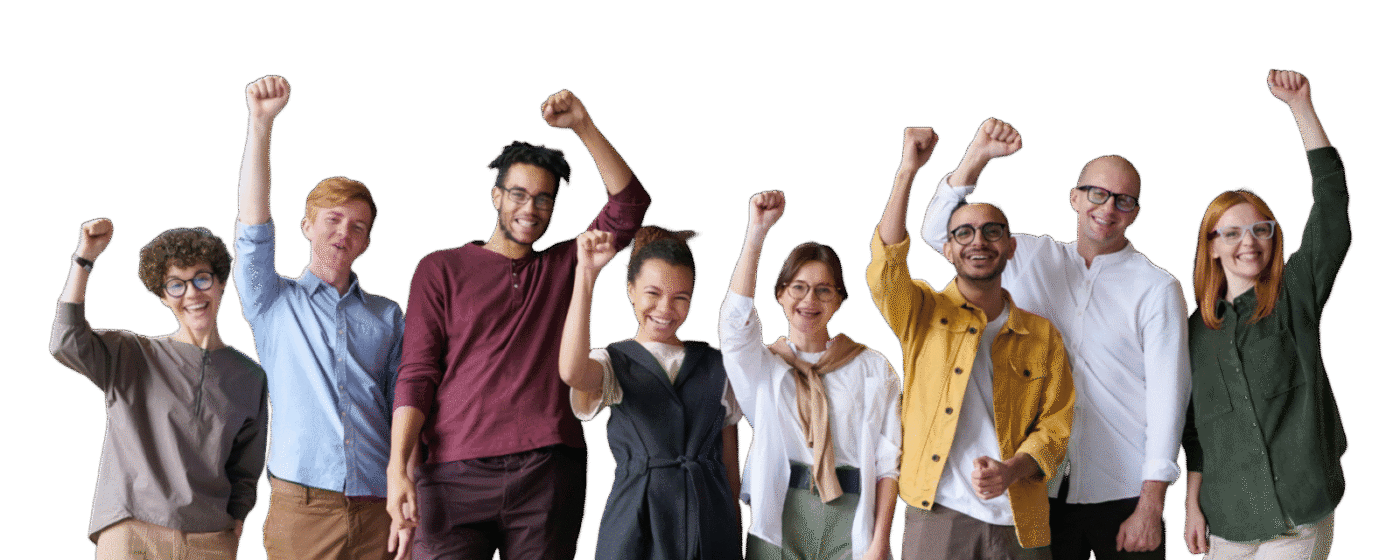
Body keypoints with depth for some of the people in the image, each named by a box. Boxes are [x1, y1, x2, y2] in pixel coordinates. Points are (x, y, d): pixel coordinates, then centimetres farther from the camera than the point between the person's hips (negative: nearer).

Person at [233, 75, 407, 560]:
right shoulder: (273, 302, 10)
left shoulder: (387, 316, 15)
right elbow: (252, 230, -4)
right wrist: (260, 123, -12)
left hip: (378, 507, 2)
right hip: (301, 506, -1)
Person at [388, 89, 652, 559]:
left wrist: (584, 125, 2)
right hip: (457, 472, -2)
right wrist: (397, 468, -7)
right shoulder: (441, 269, 11)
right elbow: (416, 375, 4)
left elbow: (628, 207, 8)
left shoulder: (564, 267, 18)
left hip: (549, 472, 2)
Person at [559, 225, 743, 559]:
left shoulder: (716, 367, 10)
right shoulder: (613, 363, 2)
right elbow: (571, 372, -24)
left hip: (709, 521, 2)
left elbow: (730, 462, 12)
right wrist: (586, 274, -24)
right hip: (636, 524, -2)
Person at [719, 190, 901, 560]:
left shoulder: (873, 369, 6)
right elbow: (735, 318, -13)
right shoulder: (763, 366, 8)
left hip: (850, 520, -1)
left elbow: (887, 461, 1)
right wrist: (757, 231, -16)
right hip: (779, 519, 1)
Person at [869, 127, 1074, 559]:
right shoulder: (925, 315, 7)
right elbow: (885, 268, -13)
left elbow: (1056, 422, 8)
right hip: (937, 512, -2)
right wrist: (908, 170, -16)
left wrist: (1012, 470, -11)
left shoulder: (1042, 335, 11)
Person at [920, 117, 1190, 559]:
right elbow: (940, 232, 10)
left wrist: (1151, 507, -10)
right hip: (1044, 486, 3)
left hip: (1123, 491, -3)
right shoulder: (1032, 258, 9)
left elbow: (1168, 396, -6)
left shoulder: (1157, 288, -2)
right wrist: (978, 155, -4)